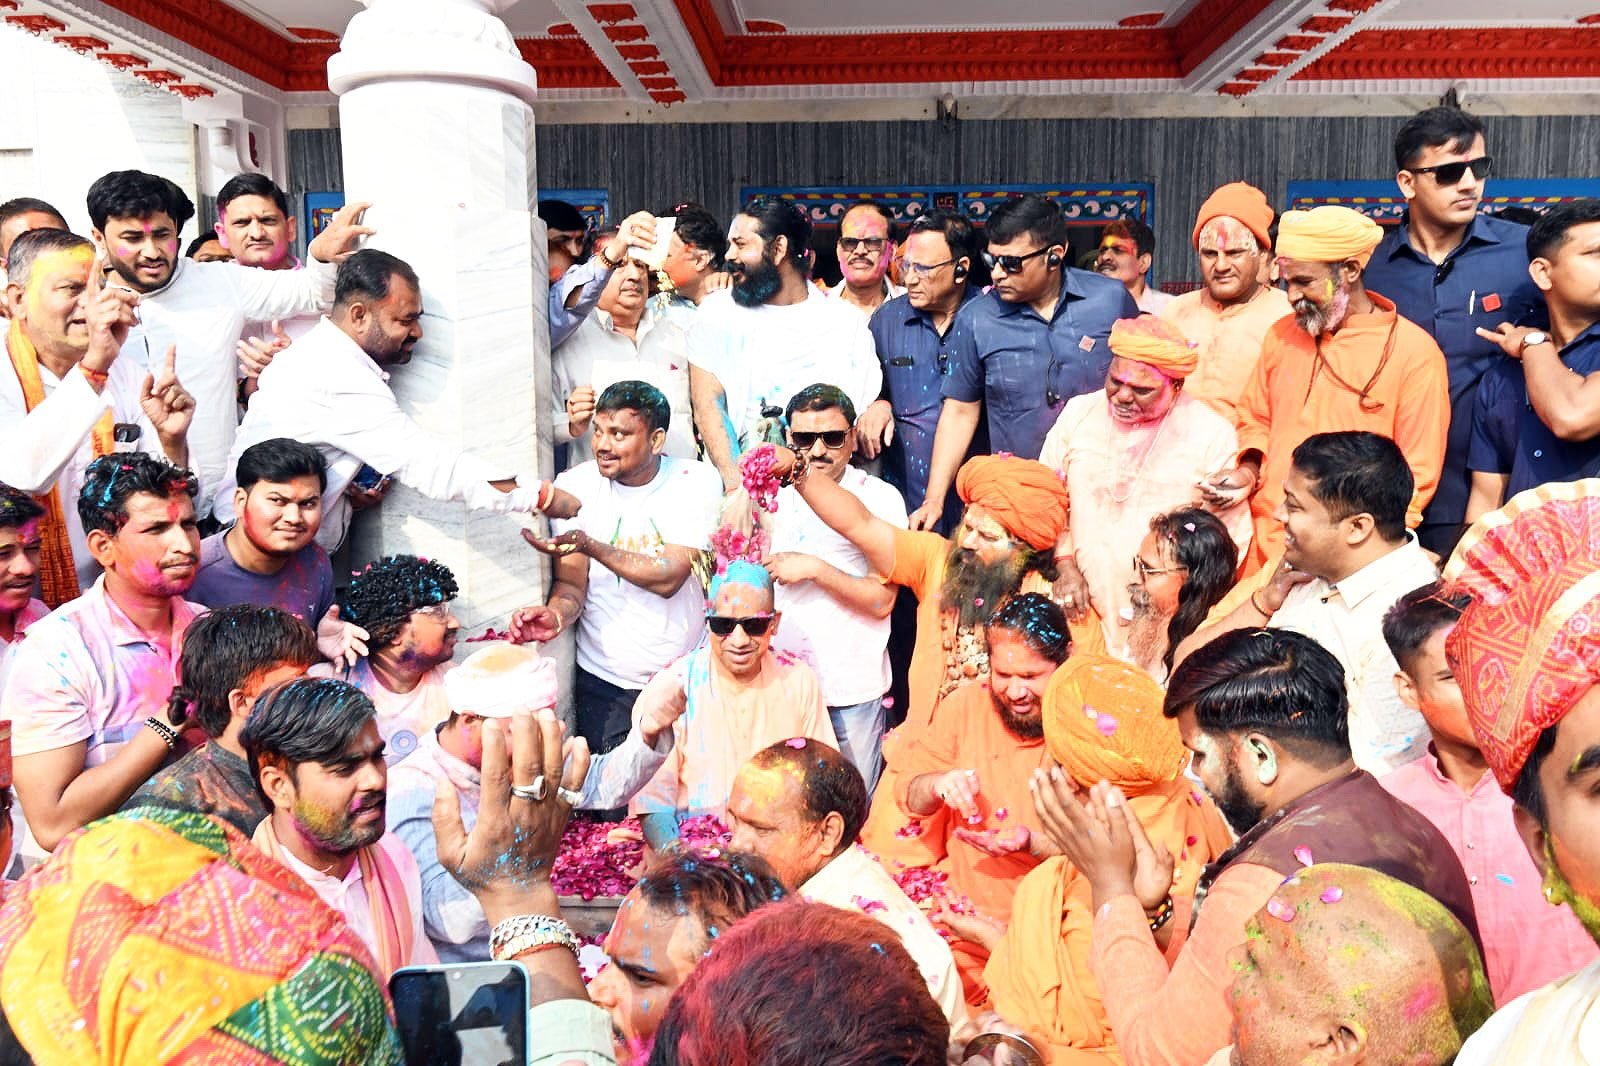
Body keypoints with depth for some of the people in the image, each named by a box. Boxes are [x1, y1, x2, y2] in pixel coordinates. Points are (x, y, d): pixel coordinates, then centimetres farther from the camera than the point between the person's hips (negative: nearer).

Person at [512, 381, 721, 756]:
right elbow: (571, 583, -6)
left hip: (685, 677, 0)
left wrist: (590, 545, -27)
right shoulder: (574, 485, -4)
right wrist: (556, 614, -29)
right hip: (603, 682, 1)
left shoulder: (697, 482, -8)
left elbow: (669, 577, -17)